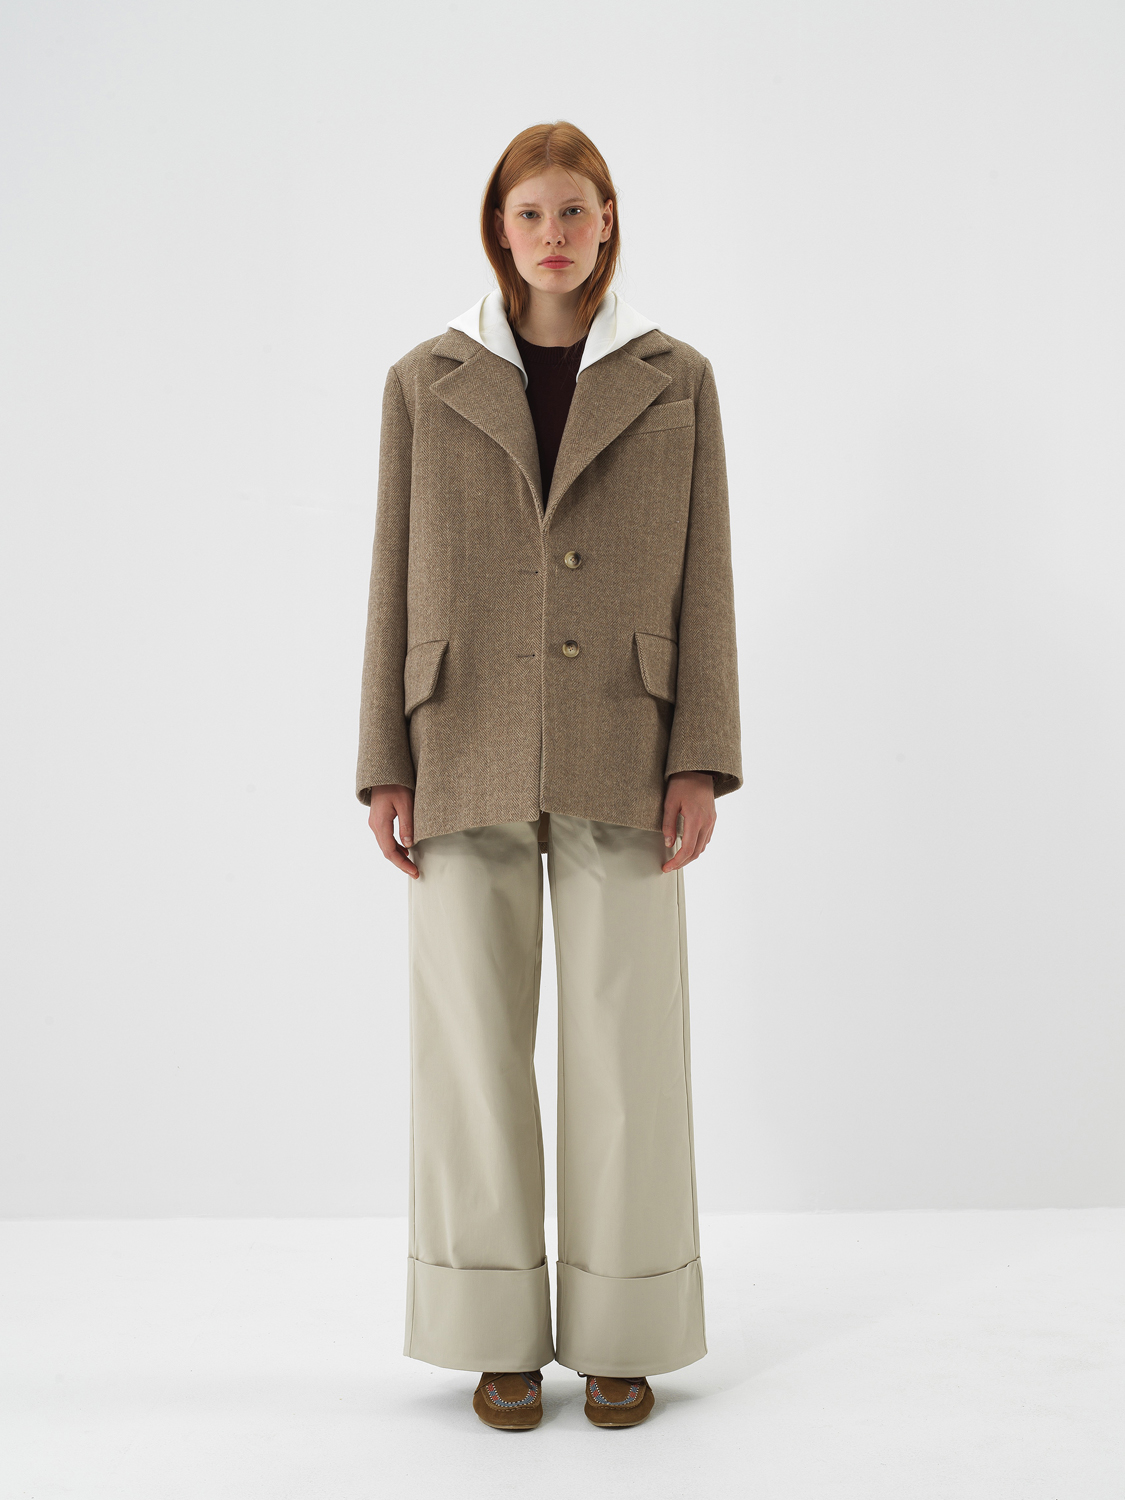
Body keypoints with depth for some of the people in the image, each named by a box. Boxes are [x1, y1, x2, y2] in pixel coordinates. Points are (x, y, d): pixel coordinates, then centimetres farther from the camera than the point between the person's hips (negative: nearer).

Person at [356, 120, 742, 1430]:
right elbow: (397, 580, 6)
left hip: (618, 756, 0)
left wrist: (702, 760, -6)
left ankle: (620, 1331, 19)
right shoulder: (426, 382, 8)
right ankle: (500, 1332, 19)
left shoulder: (675, 380, 7)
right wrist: (385, 766, -1)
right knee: (473, 1043, 3)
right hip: (469, 755, 1)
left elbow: (702, 577, 3)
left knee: (628, 1045, 2)